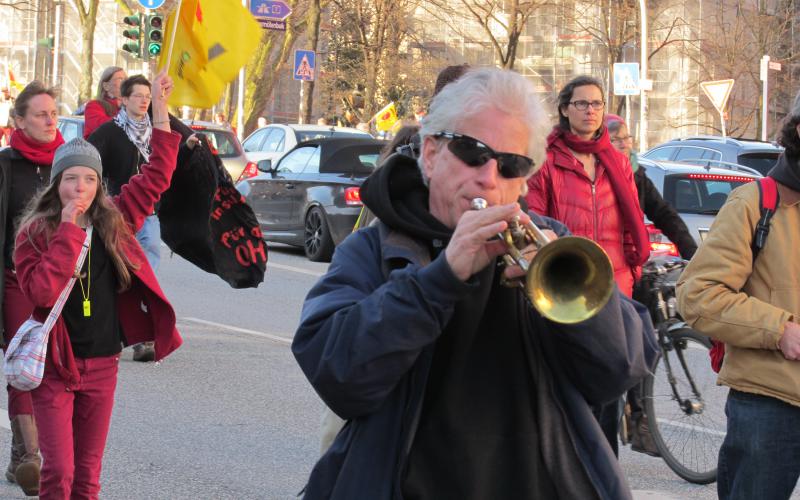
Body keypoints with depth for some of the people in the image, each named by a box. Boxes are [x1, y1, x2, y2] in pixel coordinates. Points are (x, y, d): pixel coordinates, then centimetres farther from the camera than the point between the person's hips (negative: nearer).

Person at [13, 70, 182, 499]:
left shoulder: (114, 222, 3)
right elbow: (41, 291, -23)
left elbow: (158, 174, 4)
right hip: (55, 366, -4)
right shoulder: (34, 232, -8)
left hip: (102, 365, 4)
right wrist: (69, 230, -21)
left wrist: (160, 108, -3)